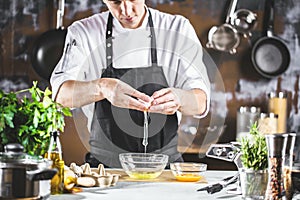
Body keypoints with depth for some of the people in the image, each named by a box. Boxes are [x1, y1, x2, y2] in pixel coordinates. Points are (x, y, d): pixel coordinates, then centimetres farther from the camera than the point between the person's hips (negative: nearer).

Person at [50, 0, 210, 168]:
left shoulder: (178, 28, 2)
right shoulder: (84, 32, 1)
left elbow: (201, 102, -5)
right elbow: (61, 93, -13)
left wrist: (178, 98, -28)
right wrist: (102, 88, -33)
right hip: (105, 164, 0)